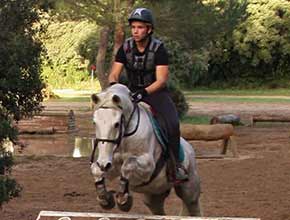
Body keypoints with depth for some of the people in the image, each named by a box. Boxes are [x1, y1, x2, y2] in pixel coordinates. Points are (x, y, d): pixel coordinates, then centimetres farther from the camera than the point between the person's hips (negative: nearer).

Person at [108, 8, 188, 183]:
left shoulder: (159, 49, -15)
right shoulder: (126, 48, -3)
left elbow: (161, 80, -22)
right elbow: (114, 73, -5)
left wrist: (143, 92, -39)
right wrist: (113, 86, -29)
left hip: (156, 91, -4)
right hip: (132, 92, 4)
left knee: (172, 124, -28)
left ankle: (176, 164, -16)